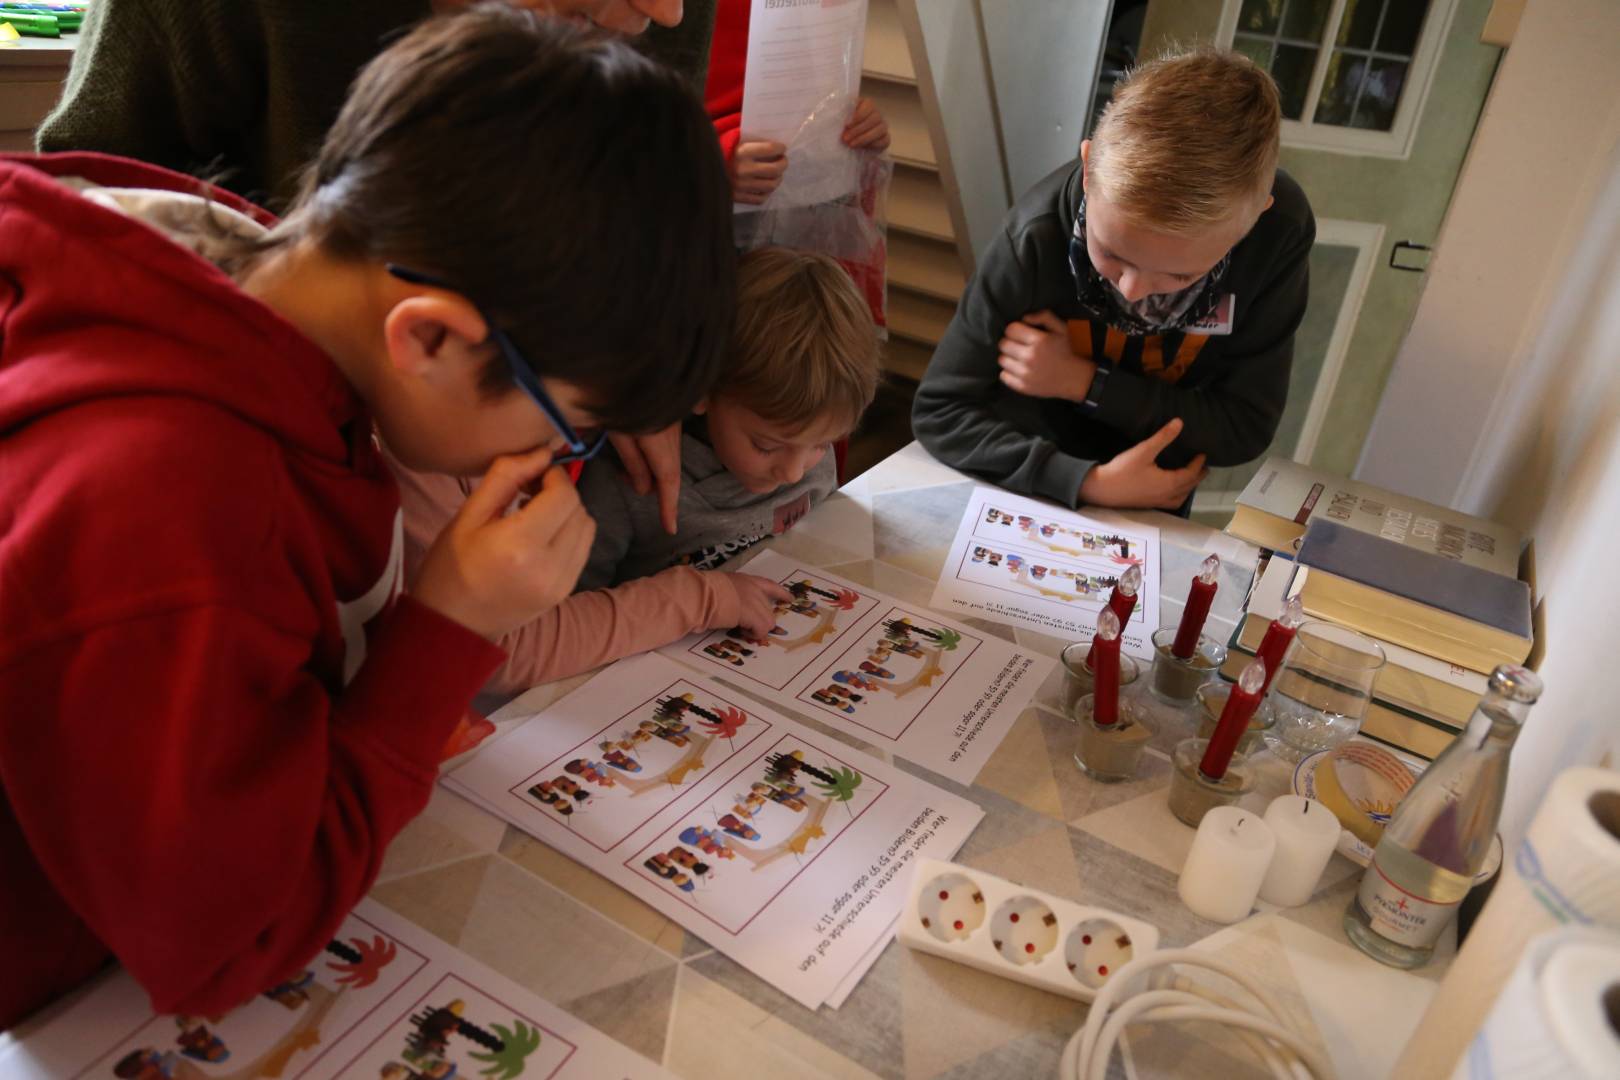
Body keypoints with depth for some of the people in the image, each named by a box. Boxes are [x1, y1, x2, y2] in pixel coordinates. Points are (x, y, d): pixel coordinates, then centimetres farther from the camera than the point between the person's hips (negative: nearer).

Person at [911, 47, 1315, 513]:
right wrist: (1090, 483, -35)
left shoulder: (1280, 230, -25)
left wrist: (1085, 383, -28)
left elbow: (1246, 428, -18)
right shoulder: (1038, 241, -31)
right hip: (1040, 476, 0)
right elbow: (940, 410, -25)